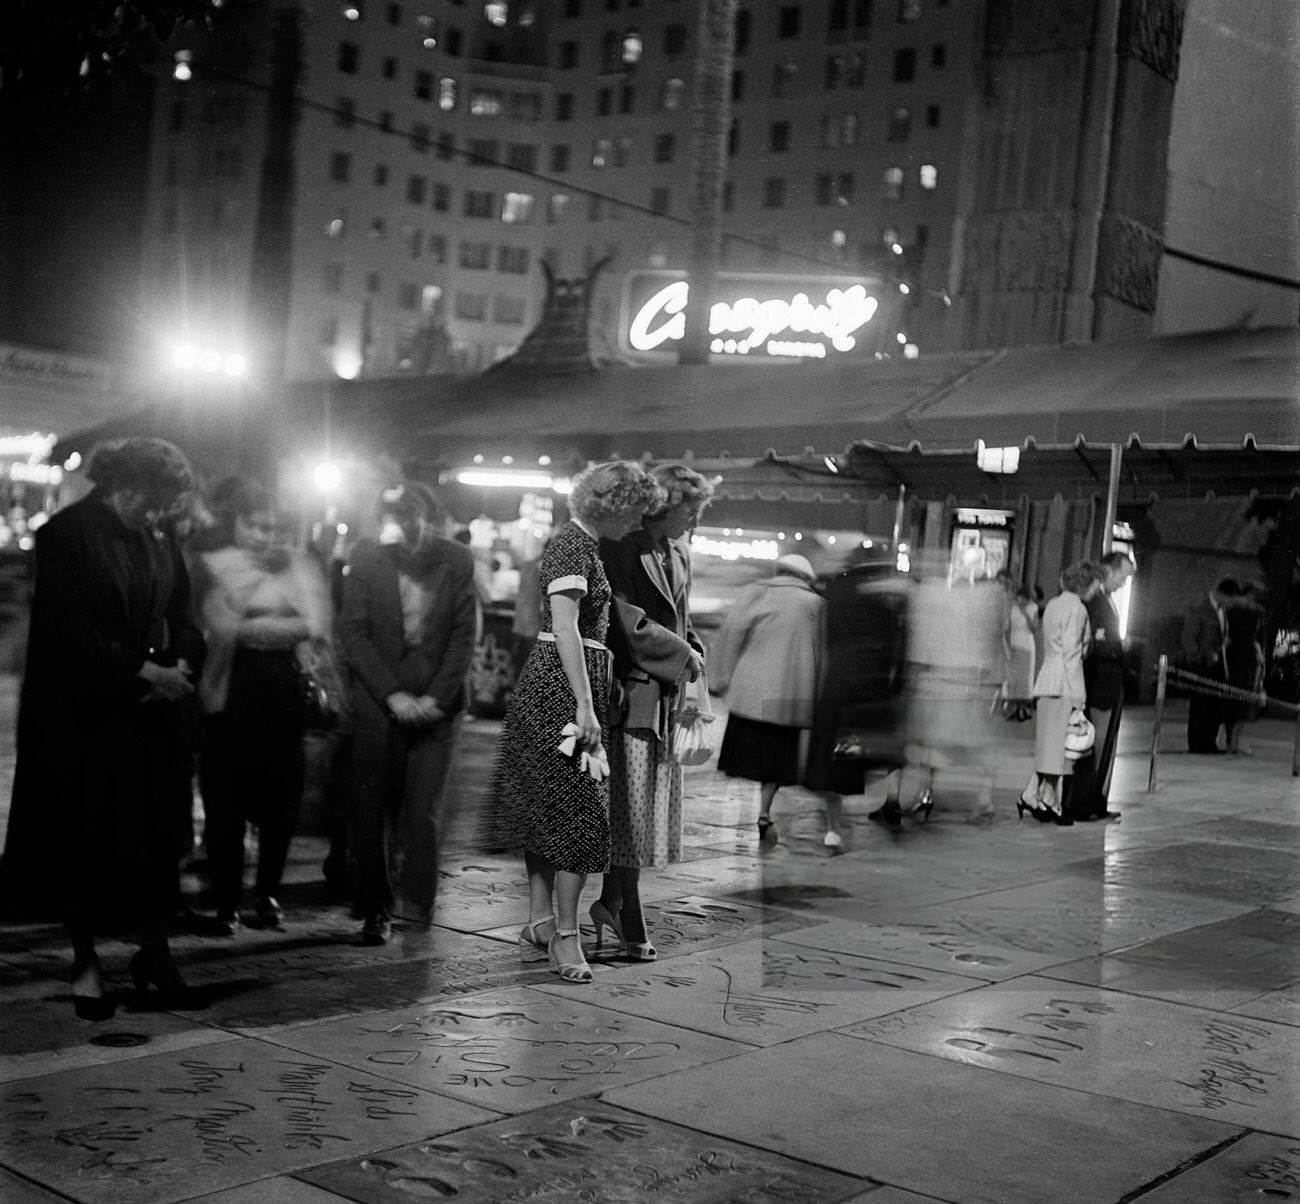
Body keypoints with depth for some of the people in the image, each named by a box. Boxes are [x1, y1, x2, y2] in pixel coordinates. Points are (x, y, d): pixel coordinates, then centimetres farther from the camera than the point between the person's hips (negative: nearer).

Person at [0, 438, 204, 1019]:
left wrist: (180, 665, -10)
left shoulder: (159, 537, 7)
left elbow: (181, 615, 10)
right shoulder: (66, 534, -12)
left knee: (153, 834, 6)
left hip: (146, 710, 5)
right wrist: (145, 672, -19)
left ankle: (154, 951, 18)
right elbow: (72, 630, -17)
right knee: (82, 837, 3)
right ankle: (84, 961, 15)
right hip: (79, 715, -5)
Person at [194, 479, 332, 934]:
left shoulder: (298, 563, 11)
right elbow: (224, 628, -10)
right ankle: (226, 904, 9)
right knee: (226, 803, -2)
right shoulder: (213, 565, 4)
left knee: (281, 799, 4)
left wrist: (254, 625, -9)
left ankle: (268, 893, 22)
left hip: (283, 690, 2)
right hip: (231, 691, -2)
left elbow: (316, 625, -2)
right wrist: (291, 626, -10)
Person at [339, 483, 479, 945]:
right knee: (372, 813, 2)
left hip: (436, 704, 0)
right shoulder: (365, 556, -1)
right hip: (377, 703, 1)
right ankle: (376, 911, 15)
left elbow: (464, 634, 0)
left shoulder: (457, 559, 0)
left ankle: (416, 905, 11)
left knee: (422, 815, -5)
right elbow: (353, 631, -2)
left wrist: (436, 697, -9)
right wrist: (392, 694, -10)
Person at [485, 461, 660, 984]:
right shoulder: (572, 544, -14)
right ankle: (565, 935, -4)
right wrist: (584, 705, -26)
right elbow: (564, 626, -23)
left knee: (549, 808, 12)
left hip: (550, 687, 10)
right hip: (563, 685, -10)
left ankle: (539, 922, 19)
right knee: (579, 809, -8)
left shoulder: (583, 543, 17)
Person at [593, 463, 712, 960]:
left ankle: (609, 901, 23)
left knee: (653, 803, 11)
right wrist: (683, 654, -10)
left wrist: (694, 652, 3)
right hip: (632, 689, -8)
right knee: (630, 805, -5)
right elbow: (626, 619, -18)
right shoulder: (621, 546, -12)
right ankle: (630, 923, 2)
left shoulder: (678, 552, 15)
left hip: (664, 693, 8)